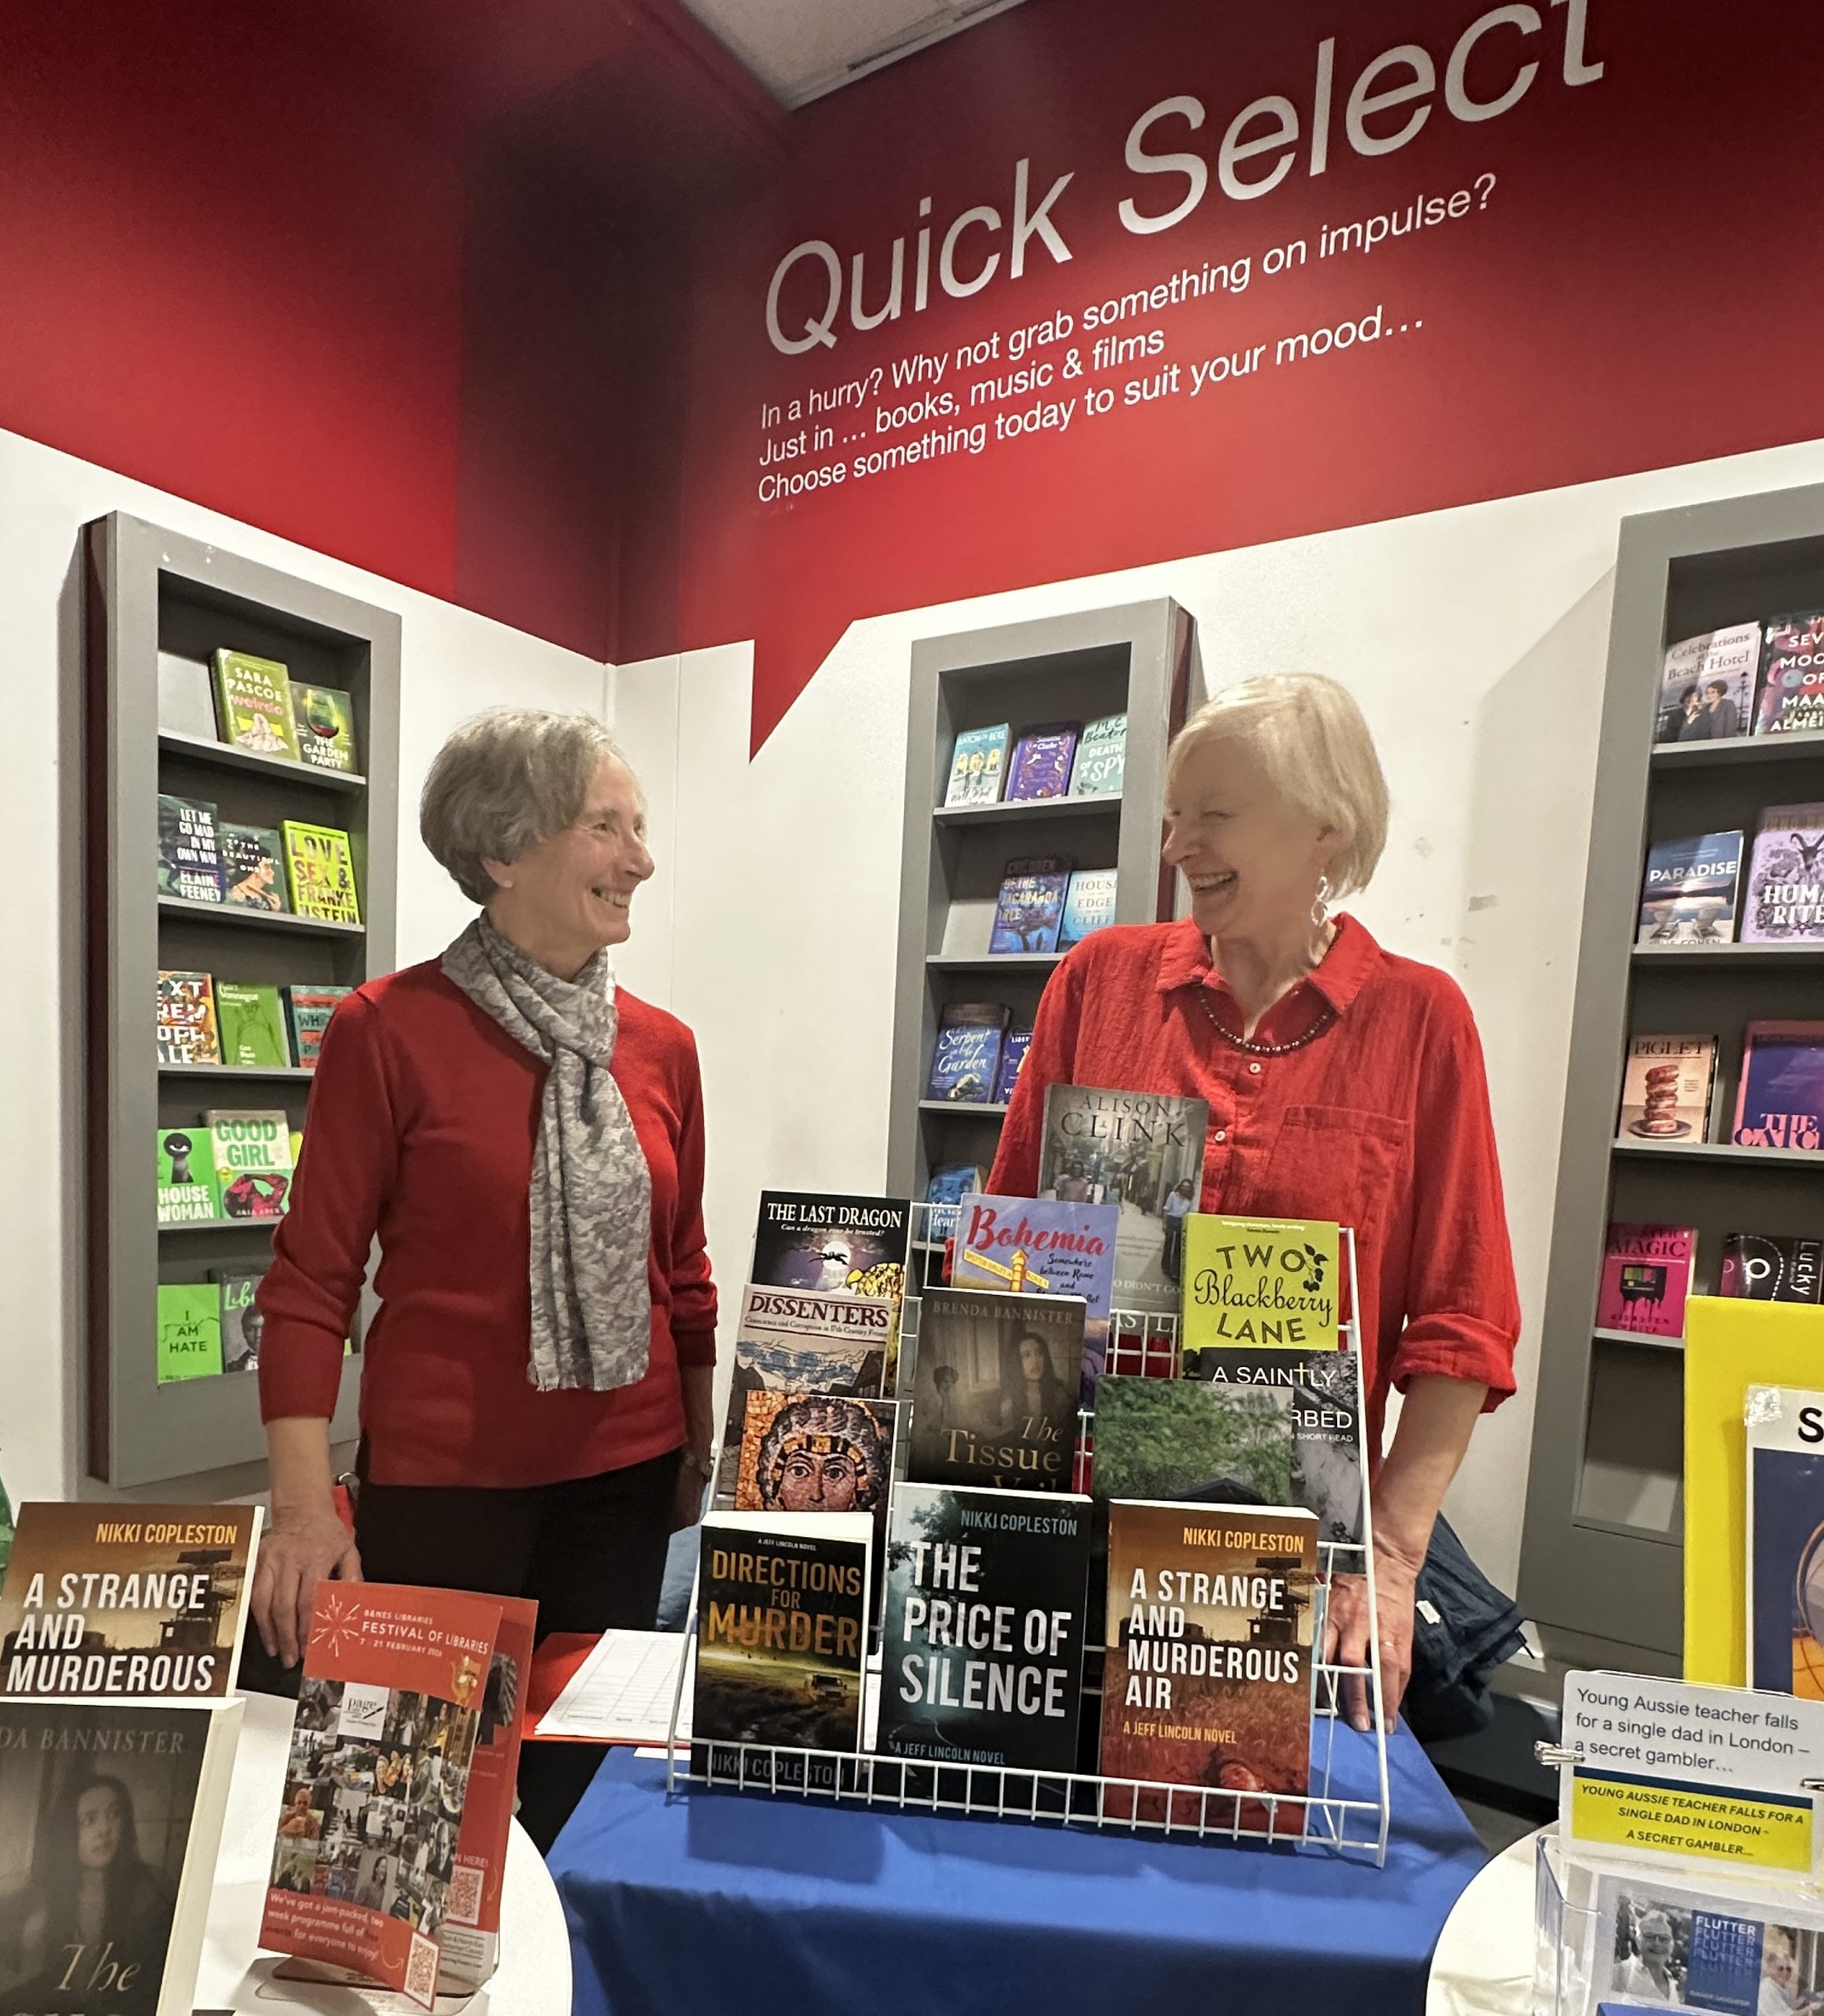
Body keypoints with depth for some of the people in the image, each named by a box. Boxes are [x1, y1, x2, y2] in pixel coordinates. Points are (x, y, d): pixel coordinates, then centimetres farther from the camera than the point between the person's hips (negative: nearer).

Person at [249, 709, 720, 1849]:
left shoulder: (663, 1048, 2)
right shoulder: (387, 1031, -10)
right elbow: (312, 1279, -7)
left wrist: (706, 1447, 10)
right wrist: (304, 1502, -12)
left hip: (624, 1477, 4)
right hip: (441, 1483, -3)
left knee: (577, 1792, 17)